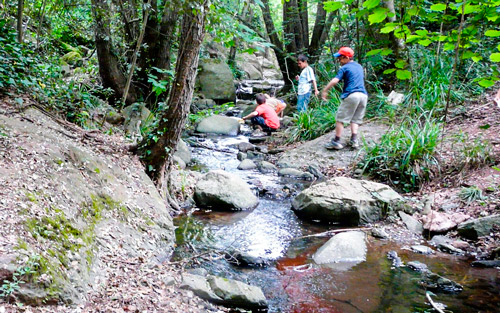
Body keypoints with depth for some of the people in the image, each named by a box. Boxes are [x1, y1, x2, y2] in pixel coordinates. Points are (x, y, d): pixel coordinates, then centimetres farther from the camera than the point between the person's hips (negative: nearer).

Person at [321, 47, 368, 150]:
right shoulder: (359, 66, 19)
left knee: (340, 119, -1)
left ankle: (336, 141, -3)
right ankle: (354, 140, 1)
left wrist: (325, 91, -10)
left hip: (351, 95, -7)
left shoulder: (344, 68, -2)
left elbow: (335, 80, -13)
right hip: (363, 95, 7)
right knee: (355, 120, 13)